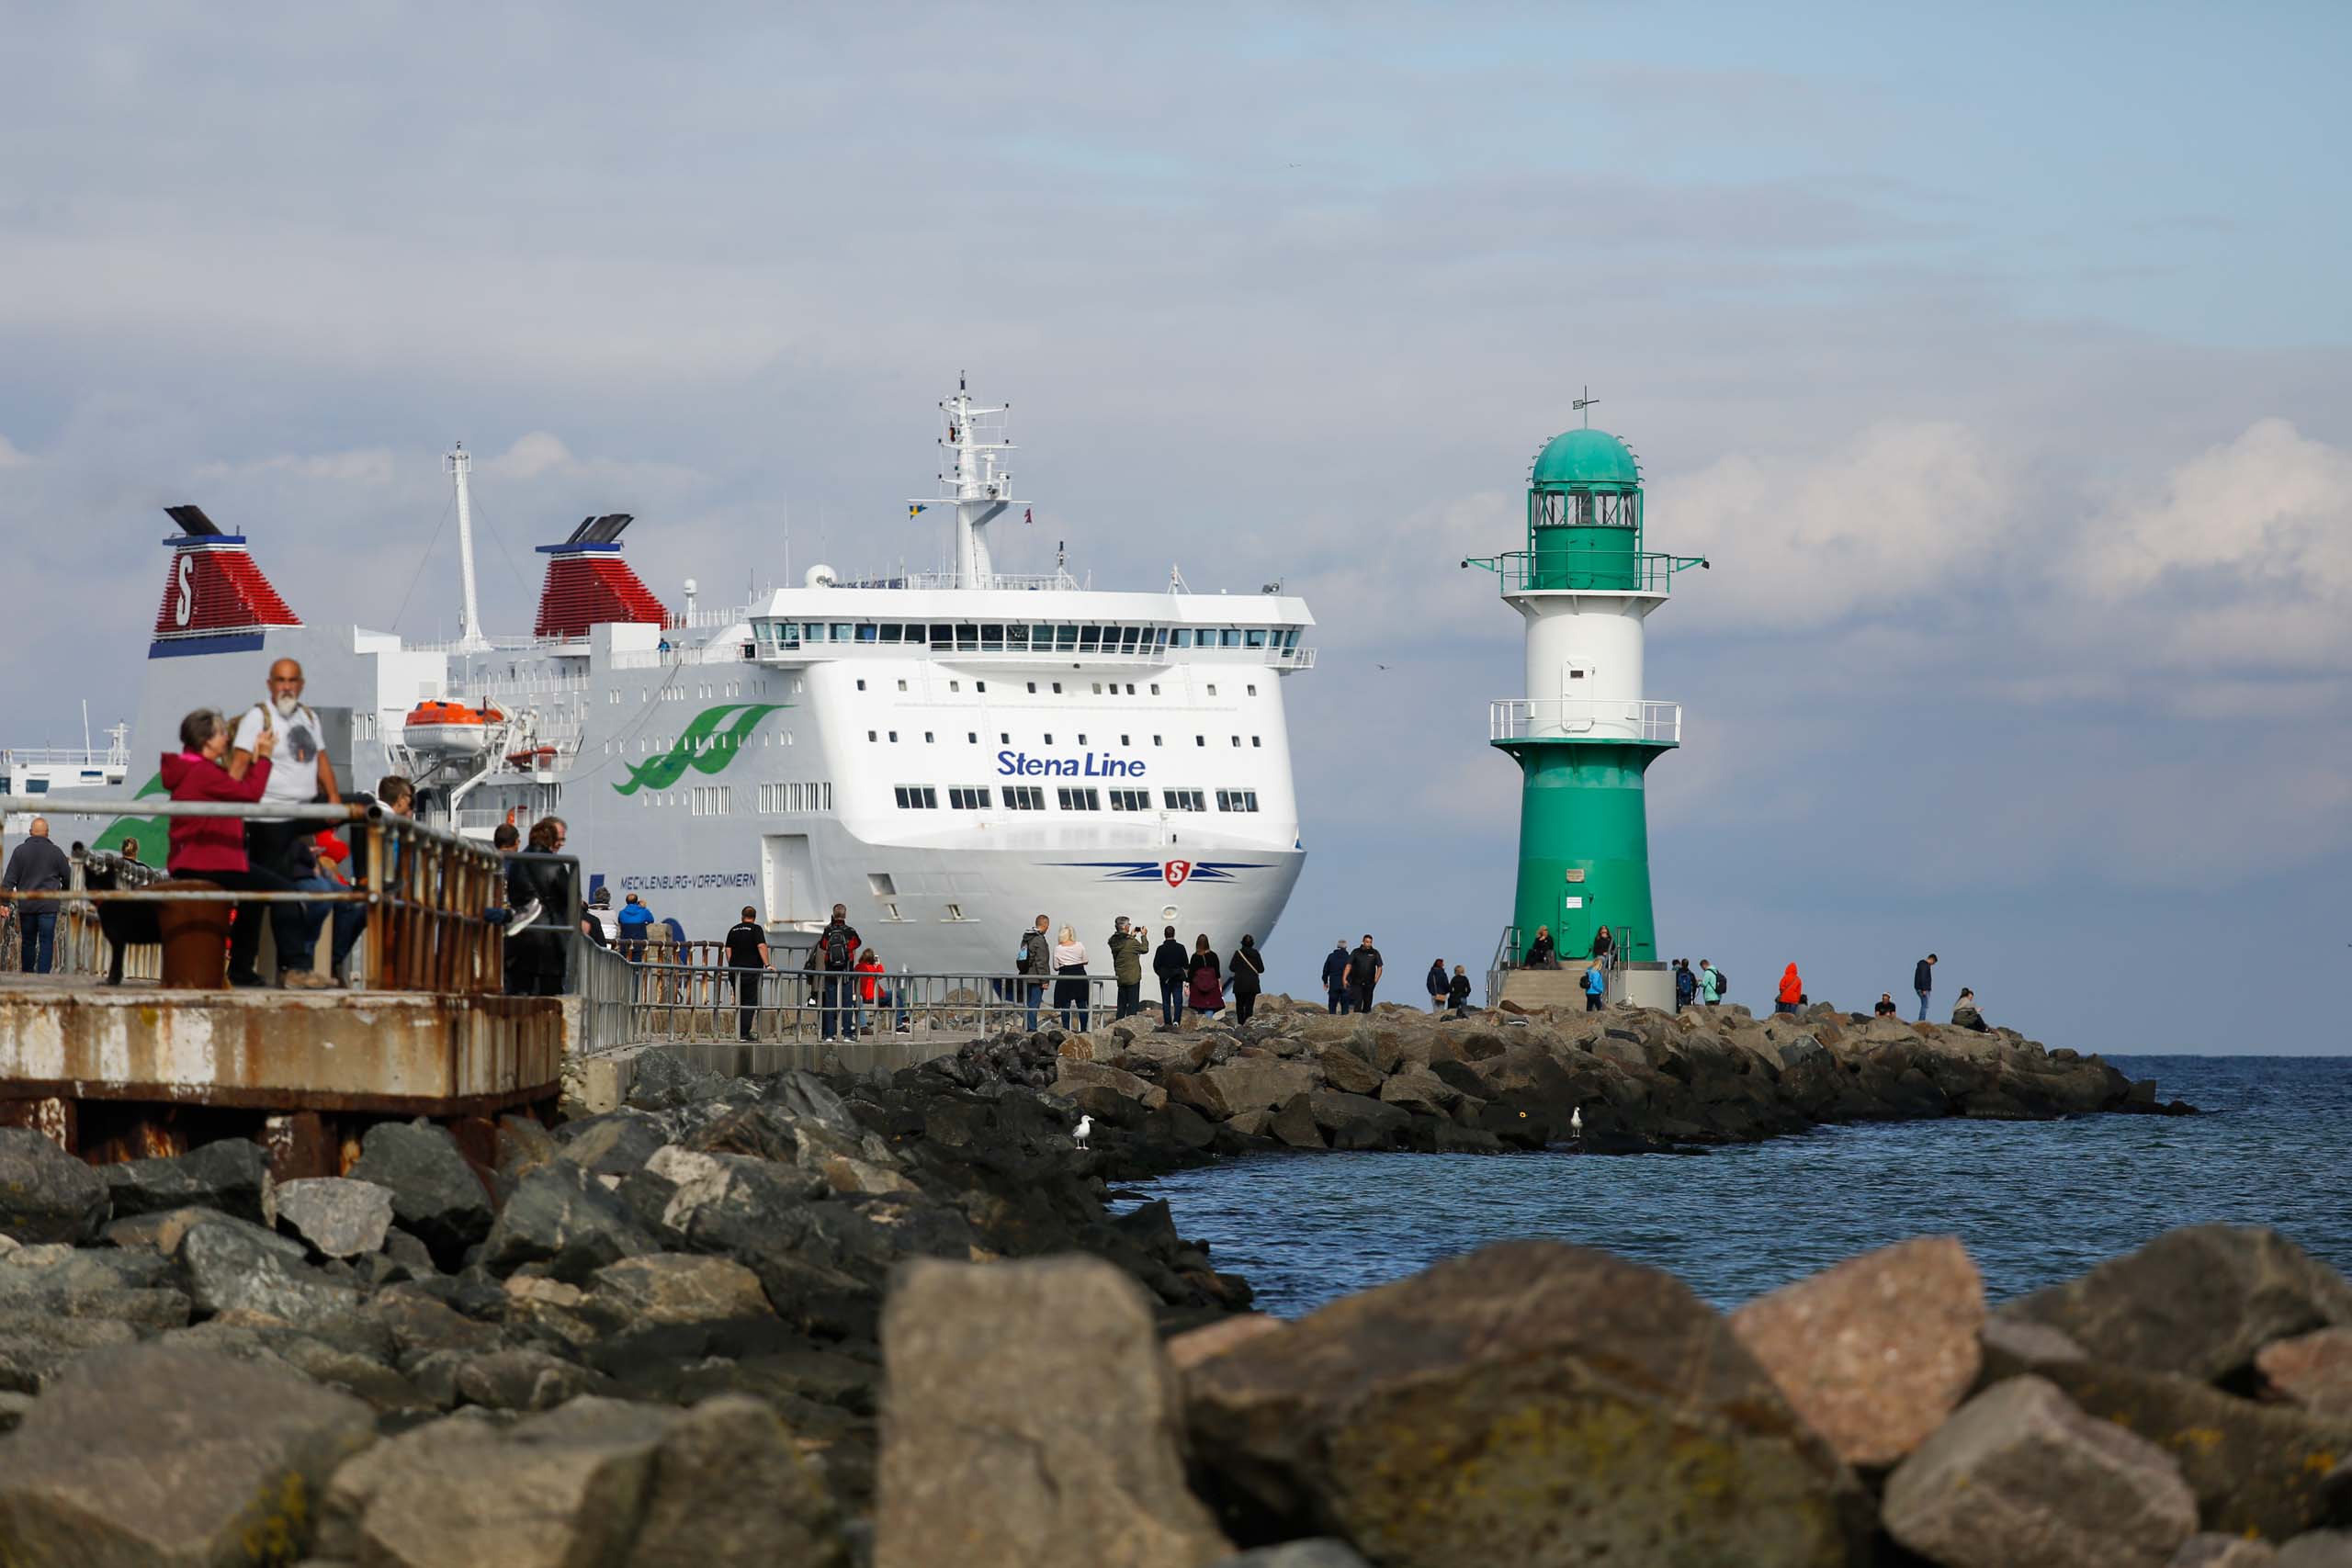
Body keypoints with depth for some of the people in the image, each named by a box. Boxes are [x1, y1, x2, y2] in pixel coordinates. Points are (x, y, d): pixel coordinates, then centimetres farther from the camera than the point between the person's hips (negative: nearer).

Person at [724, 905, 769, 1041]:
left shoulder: (733, 930, 11)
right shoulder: (756, 929, -4)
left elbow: (728, 950, 10)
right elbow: (761, 946, -15)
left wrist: (732, 967, 16)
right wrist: (767, 965, -15)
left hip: (735, 971, 5)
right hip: (752, 971, -5)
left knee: (739, 1003, 13)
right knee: (750, 1002, -3)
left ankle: (740, 1032, 13)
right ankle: (744, 1033, -10)